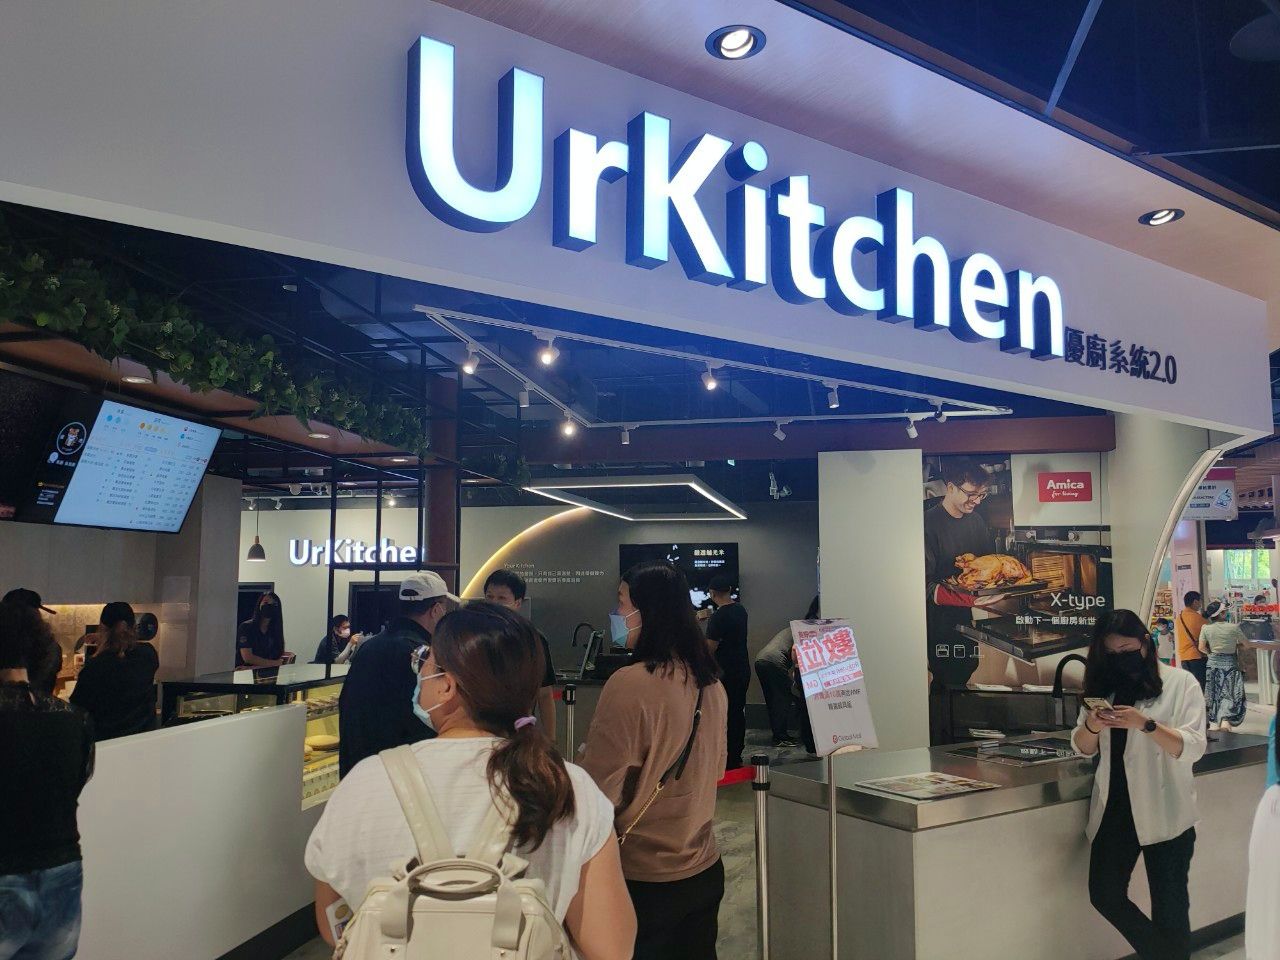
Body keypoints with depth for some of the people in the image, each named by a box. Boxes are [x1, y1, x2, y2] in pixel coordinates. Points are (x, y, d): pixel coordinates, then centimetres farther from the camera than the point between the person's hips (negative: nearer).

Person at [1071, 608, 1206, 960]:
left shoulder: (1181, 682, -4)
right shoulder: (1104, 685, 8)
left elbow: (1193, 748, -13)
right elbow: (1083, 748, 10)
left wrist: (1146, 724, -27)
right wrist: (1092, 726, -12)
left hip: (1163, 810, -4)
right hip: (1114, 807, 5)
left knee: (1169, 905, 4)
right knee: (1104, 895, 6)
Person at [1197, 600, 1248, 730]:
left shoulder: (1206, 628, -6)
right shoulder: (1233, 628, -10)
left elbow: (1201, 648, -4)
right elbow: (1247, 644, 1)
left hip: (1213, 662, 2)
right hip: (1230, 663, -2)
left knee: (1214, 692, 13)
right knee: (1230, 692, 5)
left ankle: (1214, 721, 17)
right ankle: (1226, 719, -11)